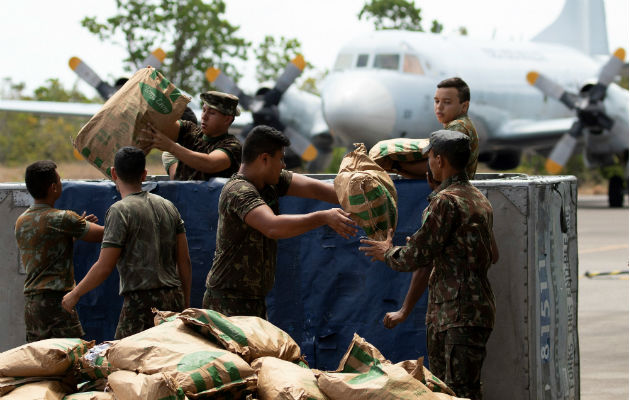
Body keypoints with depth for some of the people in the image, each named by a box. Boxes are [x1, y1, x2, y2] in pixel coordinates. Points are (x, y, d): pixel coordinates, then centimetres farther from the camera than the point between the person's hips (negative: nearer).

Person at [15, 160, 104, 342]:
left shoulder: (21, 222, 13)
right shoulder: (62, 219, -11)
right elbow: (102, 234, -6)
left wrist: (79, 226, 25)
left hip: (30, 303, 8)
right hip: (55, 301, -8)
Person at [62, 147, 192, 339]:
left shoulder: (120, 211, -7)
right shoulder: (168, 206, 14)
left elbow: (104, 267, -9)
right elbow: (184, 262, 13)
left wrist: (75, 294, 5)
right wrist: (185, 305, 21)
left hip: (142, 302, -7)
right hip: (174, 300, 7)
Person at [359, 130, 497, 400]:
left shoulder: (446, 201, -15)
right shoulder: (479, 200, 15)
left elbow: (416, 256, -14)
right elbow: (491, 255, 25)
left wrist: (387, 252, 7)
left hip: (460, 316, -10)